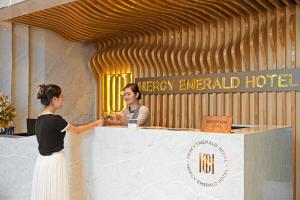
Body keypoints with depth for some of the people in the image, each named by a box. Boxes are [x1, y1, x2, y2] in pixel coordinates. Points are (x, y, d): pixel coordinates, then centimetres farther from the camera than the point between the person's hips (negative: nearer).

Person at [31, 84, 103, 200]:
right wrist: (96, 123, 8)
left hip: (42, 161, 8)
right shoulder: (55, 119, -18)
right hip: (53, 162, -8)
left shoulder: (40, 119, 6)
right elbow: (77, 131, -5)